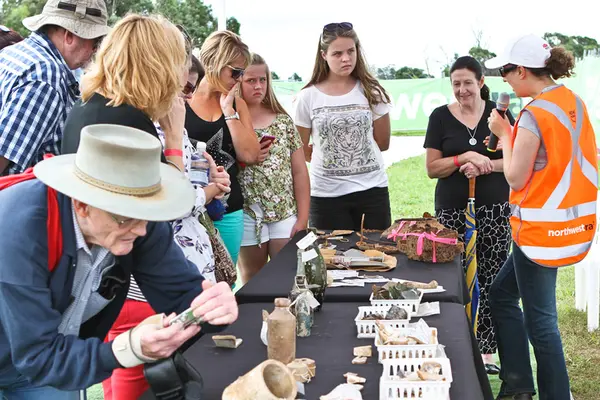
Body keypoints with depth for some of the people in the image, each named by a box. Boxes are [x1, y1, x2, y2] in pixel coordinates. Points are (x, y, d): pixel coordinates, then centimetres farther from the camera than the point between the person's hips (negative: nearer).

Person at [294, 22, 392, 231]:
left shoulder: (371, 92, 2)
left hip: (372, 188, 1)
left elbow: (382, 143, 9)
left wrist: (338, 155, 9)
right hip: (326, 193, -1)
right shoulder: (308, 97, -2)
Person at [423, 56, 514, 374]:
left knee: (492, 280, 0)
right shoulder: (441, 117, 3)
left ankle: (486, 350, 10)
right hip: (453, 211, -1)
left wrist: (486, 165, -14)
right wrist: (464, 158, -16)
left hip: (495, 210, 1)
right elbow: (432, 168, 0)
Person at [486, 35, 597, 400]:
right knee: (502, 293, 19)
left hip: (542, 229, -9)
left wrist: (504, 134, -3)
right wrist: (514, 138, 11)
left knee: (539, 320, 3)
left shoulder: (534, 113, -19)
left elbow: (516, 178, -14)